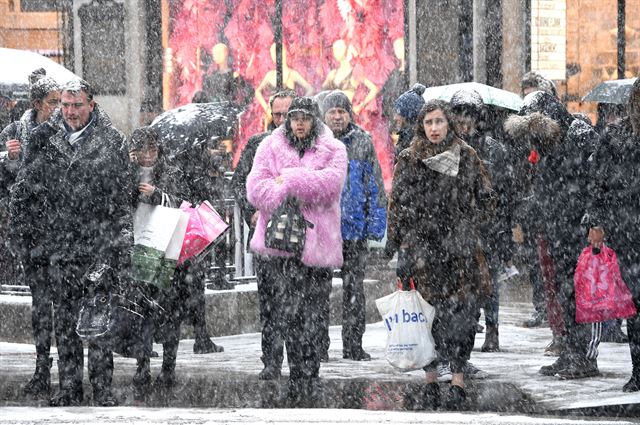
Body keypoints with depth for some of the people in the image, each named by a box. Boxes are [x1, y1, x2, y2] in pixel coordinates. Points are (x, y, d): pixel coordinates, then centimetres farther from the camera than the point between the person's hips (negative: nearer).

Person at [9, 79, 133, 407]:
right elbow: (22, 190, 11)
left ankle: (102, 389, 2)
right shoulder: (44, 139, 5)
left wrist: (123, 244, 1)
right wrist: (20, 232, 5)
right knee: (64, 318, 6)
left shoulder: (111, 141, 1)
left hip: (100, 244, -2)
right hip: (59, 243, 2)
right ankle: (68, 388, 12)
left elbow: (122, 197, 4)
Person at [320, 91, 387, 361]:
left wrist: (375, 224, -1)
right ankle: (318, 345, 6)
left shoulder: (362, 143, 5)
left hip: (354, 226, 0)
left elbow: (374, 185, 6)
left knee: (354, 288, 3)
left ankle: (353, 345, 8)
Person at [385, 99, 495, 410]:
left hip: (460, 249, 0)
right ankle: (430, 380, 7)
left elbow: (486, 198, 13)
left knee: (460, 314, -5)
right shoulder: (409, 160, 6)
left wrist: (468, 227, 6)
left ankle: (458, 381, -1)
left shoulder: (466, 156, 7)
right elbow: (397, 204, 5)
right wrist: (395, 244, 0)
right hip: (422, 249, 0)